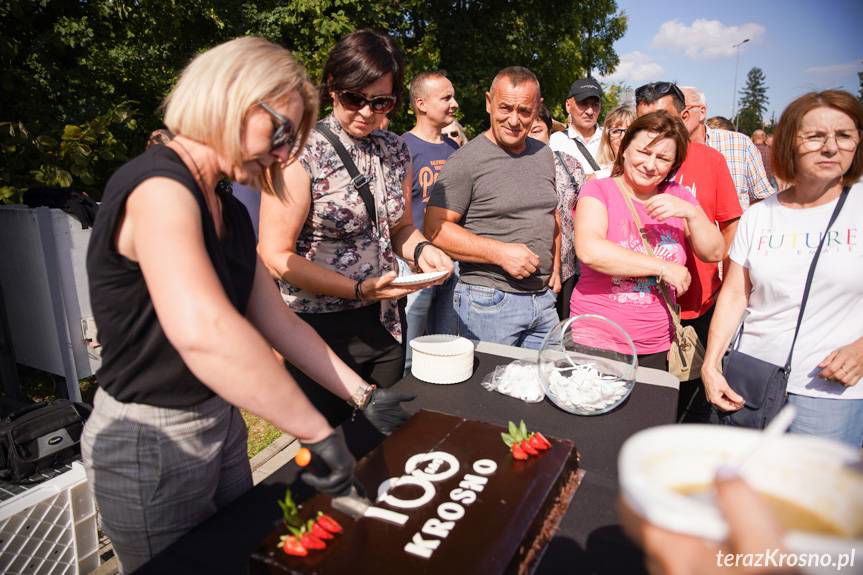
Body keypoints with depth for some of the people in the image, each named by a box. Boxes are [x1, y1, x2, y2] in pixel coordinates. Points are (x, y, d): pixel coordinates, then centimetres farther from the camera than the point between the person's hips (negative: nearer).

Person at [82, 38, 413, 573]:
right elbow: (202, 333, -41)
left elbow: (276, 319, 5)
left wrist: (362, 394, 2)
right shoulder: (157, 187, -24)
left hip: (220, 424, 8)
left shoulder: (230, 212, 5)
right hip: (151, 443, -8)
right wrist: (319, 433, -35)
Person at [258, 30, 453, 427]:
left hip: (385, 325, 6)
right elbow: (276, 256, -15)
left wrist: (420, 249, -6)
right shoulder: (304, 152, -12)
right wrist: (359, 289, -22)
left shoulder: (395, 150, 6)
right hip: (320, 330, -5)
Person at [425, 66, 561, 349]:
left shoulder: (544, 154, 11)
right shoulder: (466, 161, -11)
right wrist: (500, 253, -21)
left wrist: (555, 267, 13)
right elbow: (436, 230, -16)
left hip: (543, 297, 7)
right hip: (489, 302, -6)